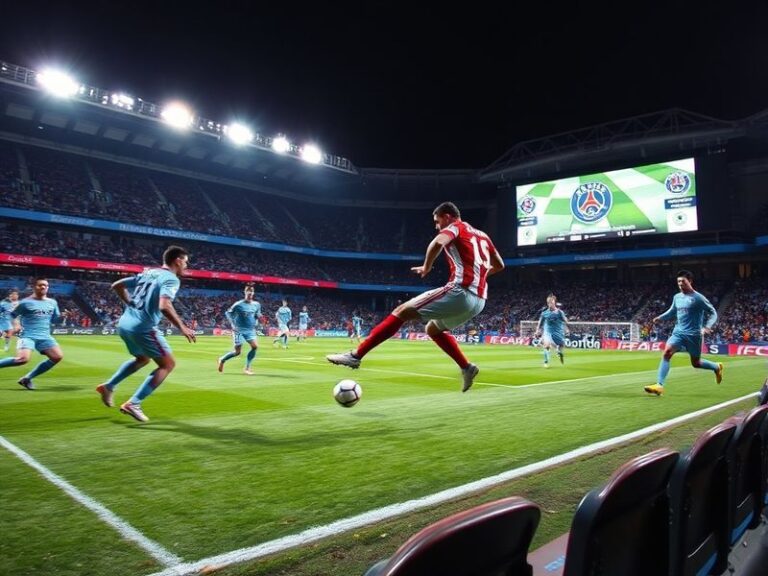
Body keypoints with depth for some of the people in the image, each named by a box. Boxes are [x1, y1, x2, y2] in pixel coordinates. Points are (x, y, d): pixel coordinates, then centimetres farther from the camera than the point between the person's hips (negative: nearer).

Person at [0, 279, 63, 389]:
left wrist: (61, 316, 0)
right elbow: (12, 315, 5)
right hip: (27, 335, -6)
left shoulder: (52, 303, 11)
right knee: (23, 359, -28)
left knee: (58, 356, -8)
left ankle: (27, 378, 4)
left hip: (44, 336, 6)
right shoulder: (26, 302, -3)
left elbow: (55, 318, 21)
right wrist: (16, 325, -11)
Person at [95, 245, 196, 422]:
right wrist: (182, 327, -19)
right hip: (143, 327, -9)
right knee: (168, 364, 2)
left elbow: (117, 285, 21)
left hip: (125, 322, 9)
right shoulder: (171, 279, -10)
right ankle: (133, 404, -4)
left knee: (143, 359, 32)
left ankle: (109, 386, 28)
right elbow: (164, 306, -27)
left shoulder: (147, 273, 16)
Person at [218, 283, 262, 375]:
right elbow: (228, 313, -2)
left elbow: (257, 315, 19)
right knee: (237, 352, -4)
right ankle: (222, 360, 26)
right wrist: (233, 324, -11)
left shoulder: (257, 305, 4)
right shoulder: (238, 304, -10)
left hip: (250, 330, 4)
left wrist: (258, 316, -5)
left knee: (255, 346, -17)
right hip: (239, 330, -4)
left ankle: (247, 367, -3)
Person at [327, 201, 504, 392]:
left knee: (402, 311, -7)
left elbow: (438, 243, -19)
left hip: (461, 292, -8)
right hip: (478, 300, 8)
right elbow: (499, 265, 32)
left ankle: (356, 355, -13)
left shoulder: (455, 227, 4)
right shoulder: (481, 234, 26)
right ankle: (467, 368, 19)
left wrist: (426, 267, -4)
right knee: (433, 329, 28)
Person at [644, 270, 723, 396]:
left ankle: (717, 368, 44)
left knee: (696, 363, 10)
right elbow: (672, 311, 23)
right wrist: (660, 317, 5)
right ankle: (659, 385, -22)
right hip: (679, 332, 4)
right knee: (667, 352, -19)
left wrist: (707, 327, -22)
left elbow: (713, 313, -5)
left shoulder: (698, 298, -10)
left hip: (693, 335, -4)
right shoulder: (677, 297, 7)